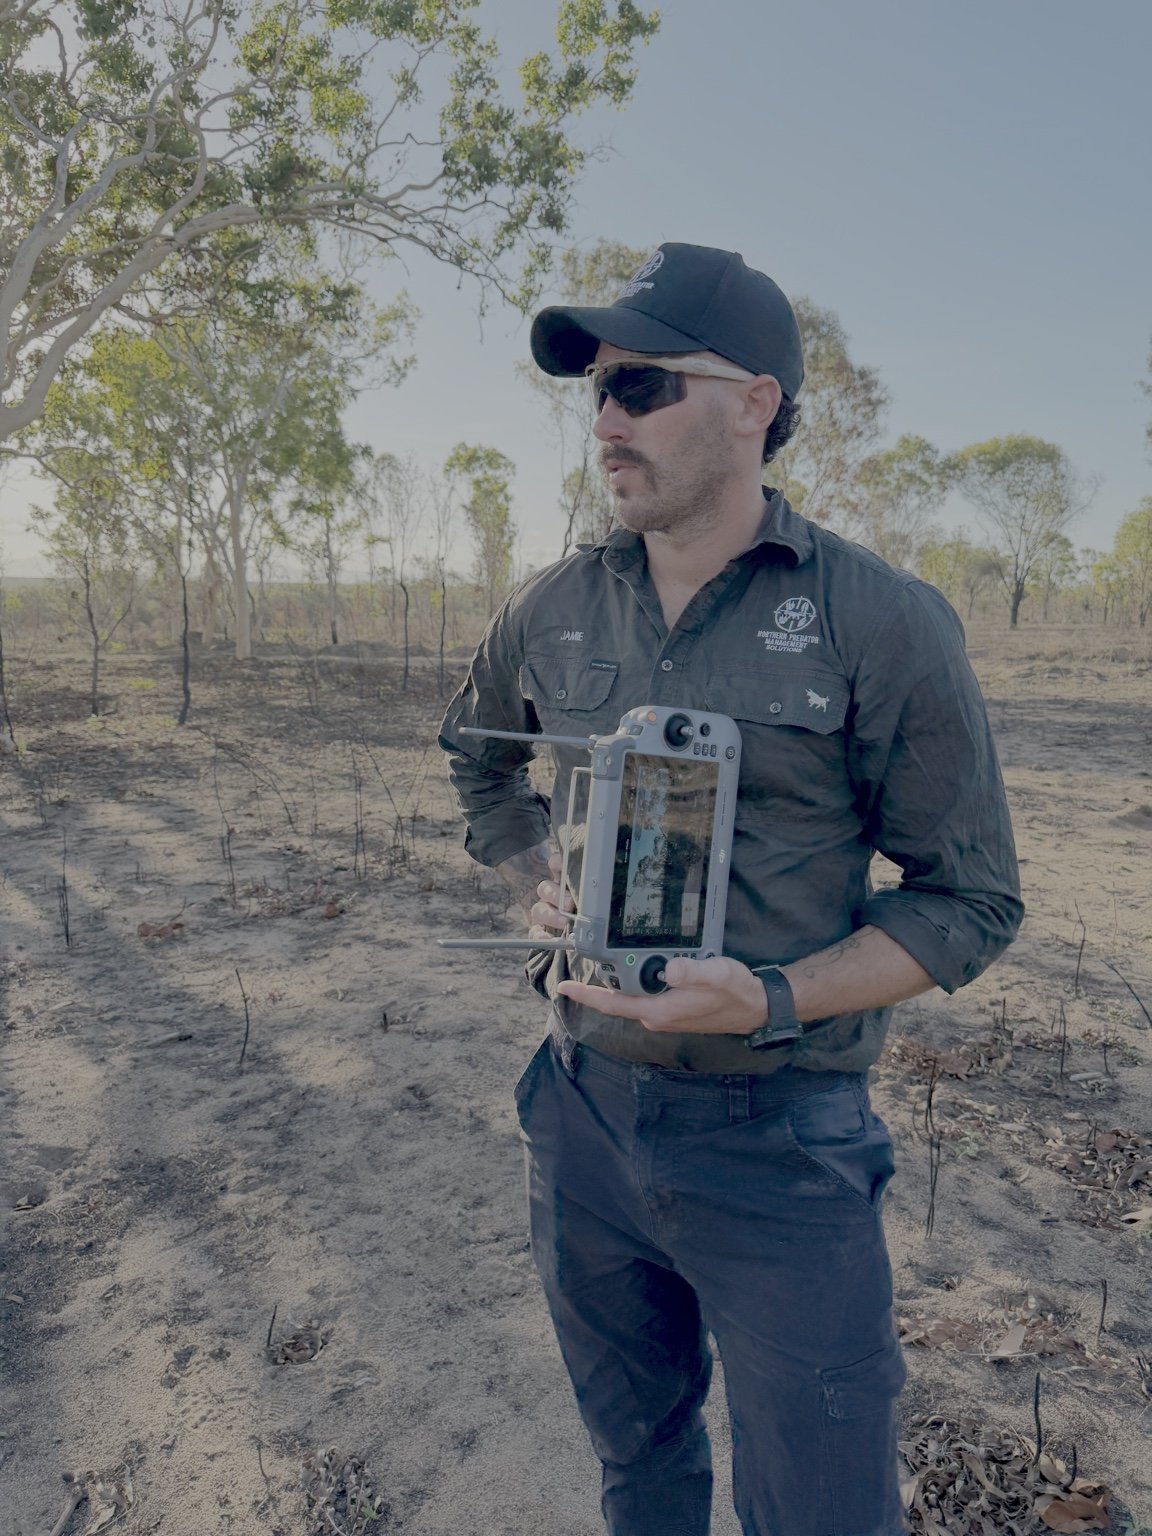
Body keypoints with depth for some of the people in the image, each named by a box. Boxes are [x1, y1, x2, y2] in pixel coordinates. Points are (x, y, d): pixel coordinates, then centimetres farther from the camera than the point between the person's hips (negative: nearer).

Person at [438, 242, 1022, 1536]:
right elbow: (476, 754, 20)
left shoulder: (885, 625, -13)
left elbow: (970, 898, -8)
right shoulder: (554, 608, 0)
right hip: (583, 1107, 4)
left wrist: (773, 999, -23)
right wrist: (532, 884, 2)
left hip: (780, 1143, -3)